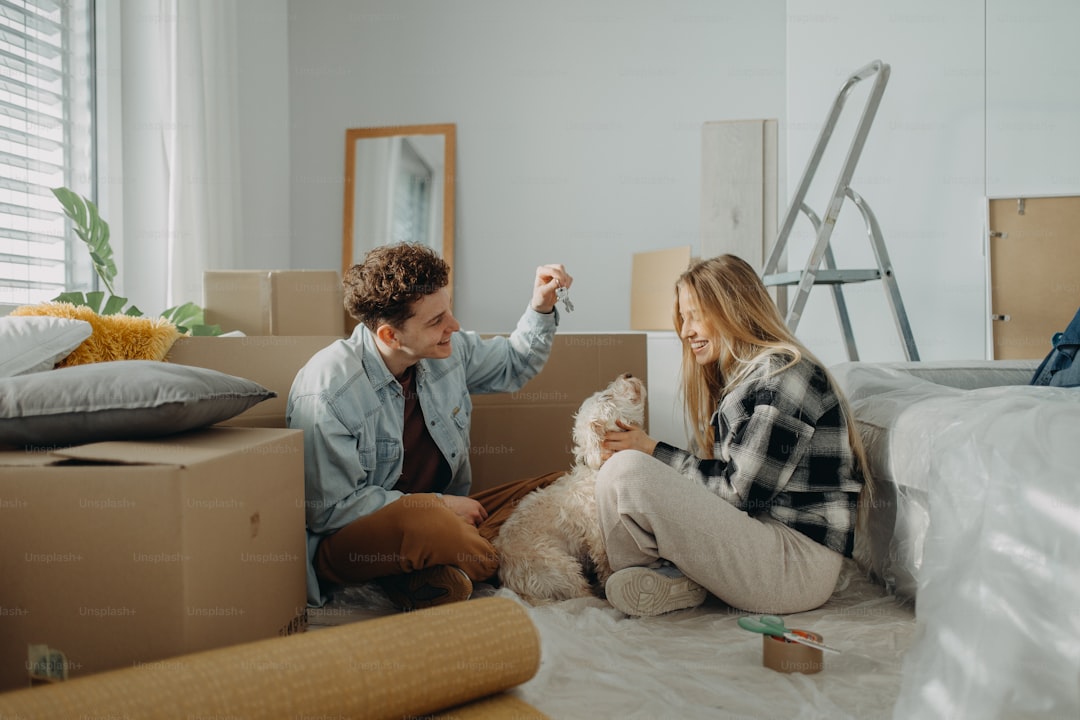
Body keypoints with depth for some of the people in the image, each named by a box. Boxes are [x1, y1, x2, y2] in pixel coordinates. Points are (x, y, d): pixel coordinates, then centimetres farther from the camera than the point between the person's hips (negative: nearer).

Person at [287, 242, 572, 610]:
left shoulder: (449, 349, 0)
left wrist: (541, 307, 2)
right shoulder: (327, 392, -20)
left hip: (445, 511, 8)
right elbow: (331, 510, -18)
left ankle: (433, 574, -16)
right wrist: (439, 505, -18)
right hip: (350, 545, -7)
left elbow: (513, 364, 20)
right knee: (428, 522, -41)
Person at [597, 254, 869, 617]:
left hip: (798, 562, -10)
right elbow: (725, 476, 12)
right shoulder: (743, 375, 18)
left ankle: (668, 578, -3)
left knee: (625, 470, -23)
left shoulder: (785, 375, -12)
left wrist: (652, 451, -9)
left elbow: (742, 490, -16)